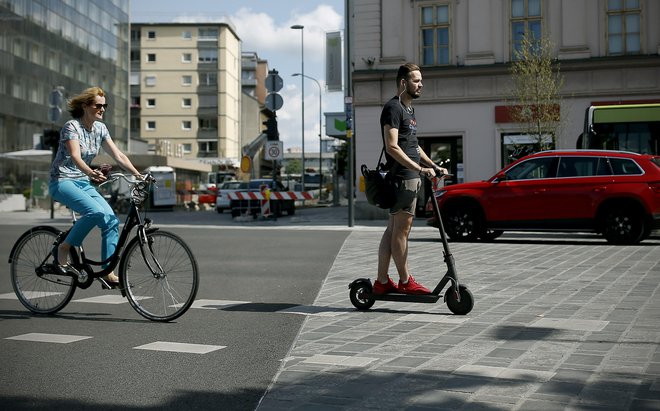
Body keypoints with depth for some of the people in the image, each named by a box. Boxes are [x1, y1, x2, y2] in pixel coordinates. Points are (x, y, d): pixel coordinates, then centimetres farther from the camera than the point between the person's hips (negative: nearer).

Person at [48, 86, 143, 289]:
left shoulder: (100, 128, 7)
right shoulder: (72, 126, -14)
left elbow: (118, 155, 4)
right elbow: (75, 156, -29)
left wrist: (139, 175, -8)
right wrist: (92, 173, -48)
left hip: (84, 183, 7)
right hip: (63, 182, -7)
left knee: (112, 220, -13)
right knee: (95, 212, -32)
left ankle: (109, 274, -8)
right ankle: (63, 249, -13)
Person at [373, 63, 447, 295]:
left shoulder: (409, 109, 22)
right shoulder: (393, 108, -10)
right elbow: (392, 147, -19)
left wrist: (433, 166, 20)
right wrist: (419, 168, -22)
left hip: (411, 177, 10)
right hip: (403, 177, -10)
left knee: (393, 230, 10)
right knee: (401, 231, -5)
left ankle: (382, 282, 13)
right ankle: (405, 282, 1)